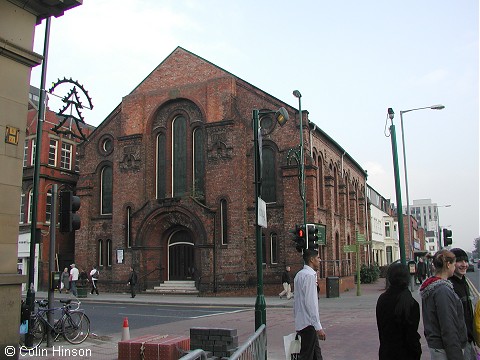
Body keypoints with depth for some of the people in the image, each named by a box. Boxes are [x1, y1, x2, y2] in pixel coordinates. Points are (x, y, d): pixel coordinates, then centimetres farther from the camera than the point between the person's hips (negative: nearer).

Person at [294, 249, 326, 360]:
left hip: (300, 322, 10)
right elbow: (310, 303, -22)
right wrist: (318, 327, -21)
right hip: (308, 323, -10)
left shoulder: (299, 275, 14)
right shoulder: (309, 276, -16)